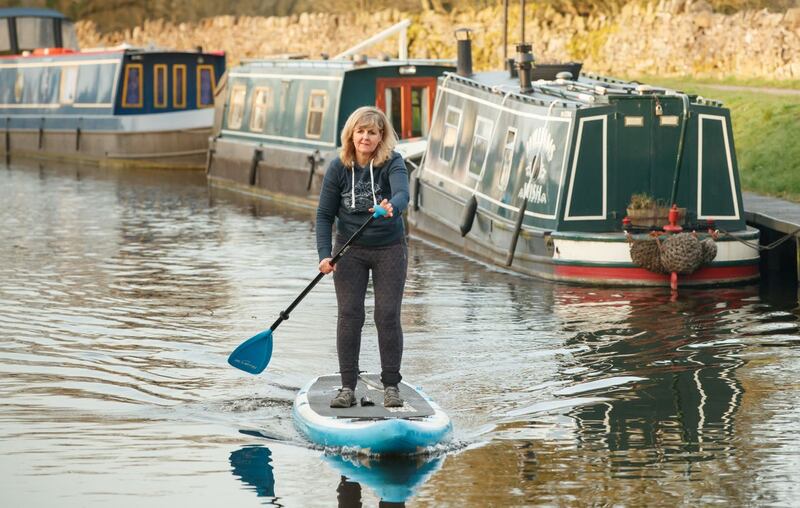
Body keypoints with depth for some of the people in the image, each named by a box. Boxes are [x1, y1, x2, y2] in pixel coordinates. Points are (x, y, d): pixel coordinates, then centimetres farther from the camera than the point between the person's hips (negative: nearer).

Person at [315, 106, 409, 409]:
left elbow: (402, 194, -32)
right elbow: (324, 215, -3)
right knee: (349, 315, -3)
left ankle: (391, 385, 6)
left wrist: (391, 207, -56)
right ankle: (347, 387, 1)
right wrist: (324, 254, -16)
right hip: (350, 251, 1)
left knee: (388, 315, -3)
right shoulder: (338, 168, -7)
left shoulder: (393, 163, -13)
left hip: (389, 250, -1)